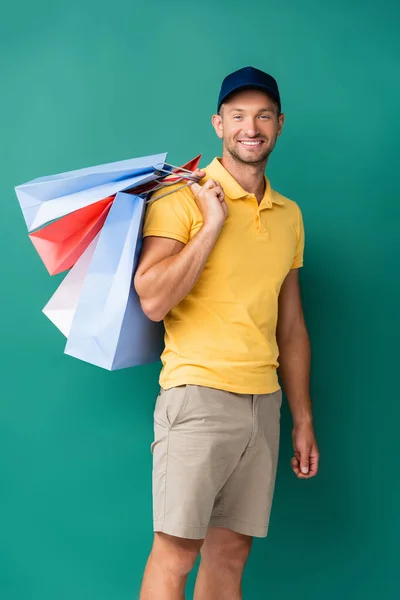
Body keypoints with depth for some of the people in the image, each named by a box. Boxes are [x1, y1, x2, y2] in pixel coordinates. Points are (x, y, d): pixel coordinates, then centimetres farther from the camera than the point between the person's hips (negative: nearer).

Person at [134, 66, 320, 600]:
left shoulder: (289, 214, 15)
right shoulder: (183, 198, -3)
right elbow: (153, 300, -15)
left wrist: (304, 421, 17)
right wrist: (213, 222, -13)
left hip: (264, 401, 5)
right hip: (199, 393, -5)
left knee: (230, 554, 6)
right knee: (176, 551, -5)